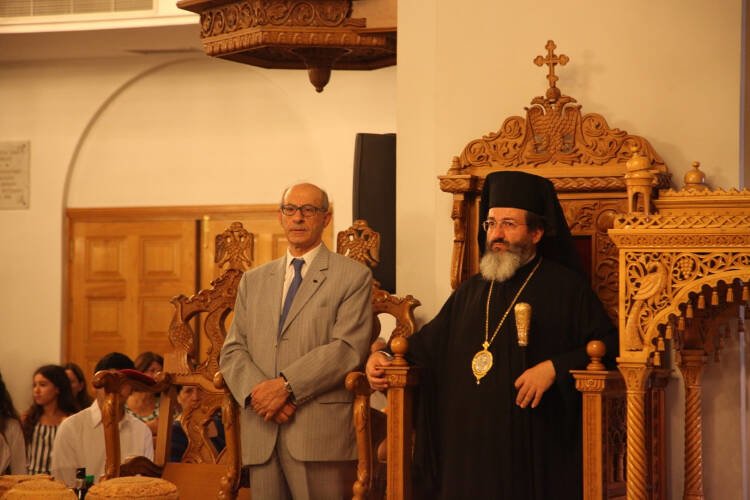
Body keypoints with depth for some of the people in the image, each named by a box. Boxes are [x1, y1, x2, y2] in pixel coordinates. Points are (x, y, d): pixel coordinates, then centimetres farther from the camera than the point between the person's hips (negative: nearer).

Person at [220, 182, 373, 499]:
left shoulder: (352, 277, 5)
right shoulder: (253, 281, 20)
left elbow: (348, 348, -7)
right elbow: (232, 351, 12)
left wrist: (285, 385, -15)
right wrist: (257, 391, -8)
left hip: (320, 435, -4)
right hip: (262, 435, 4)